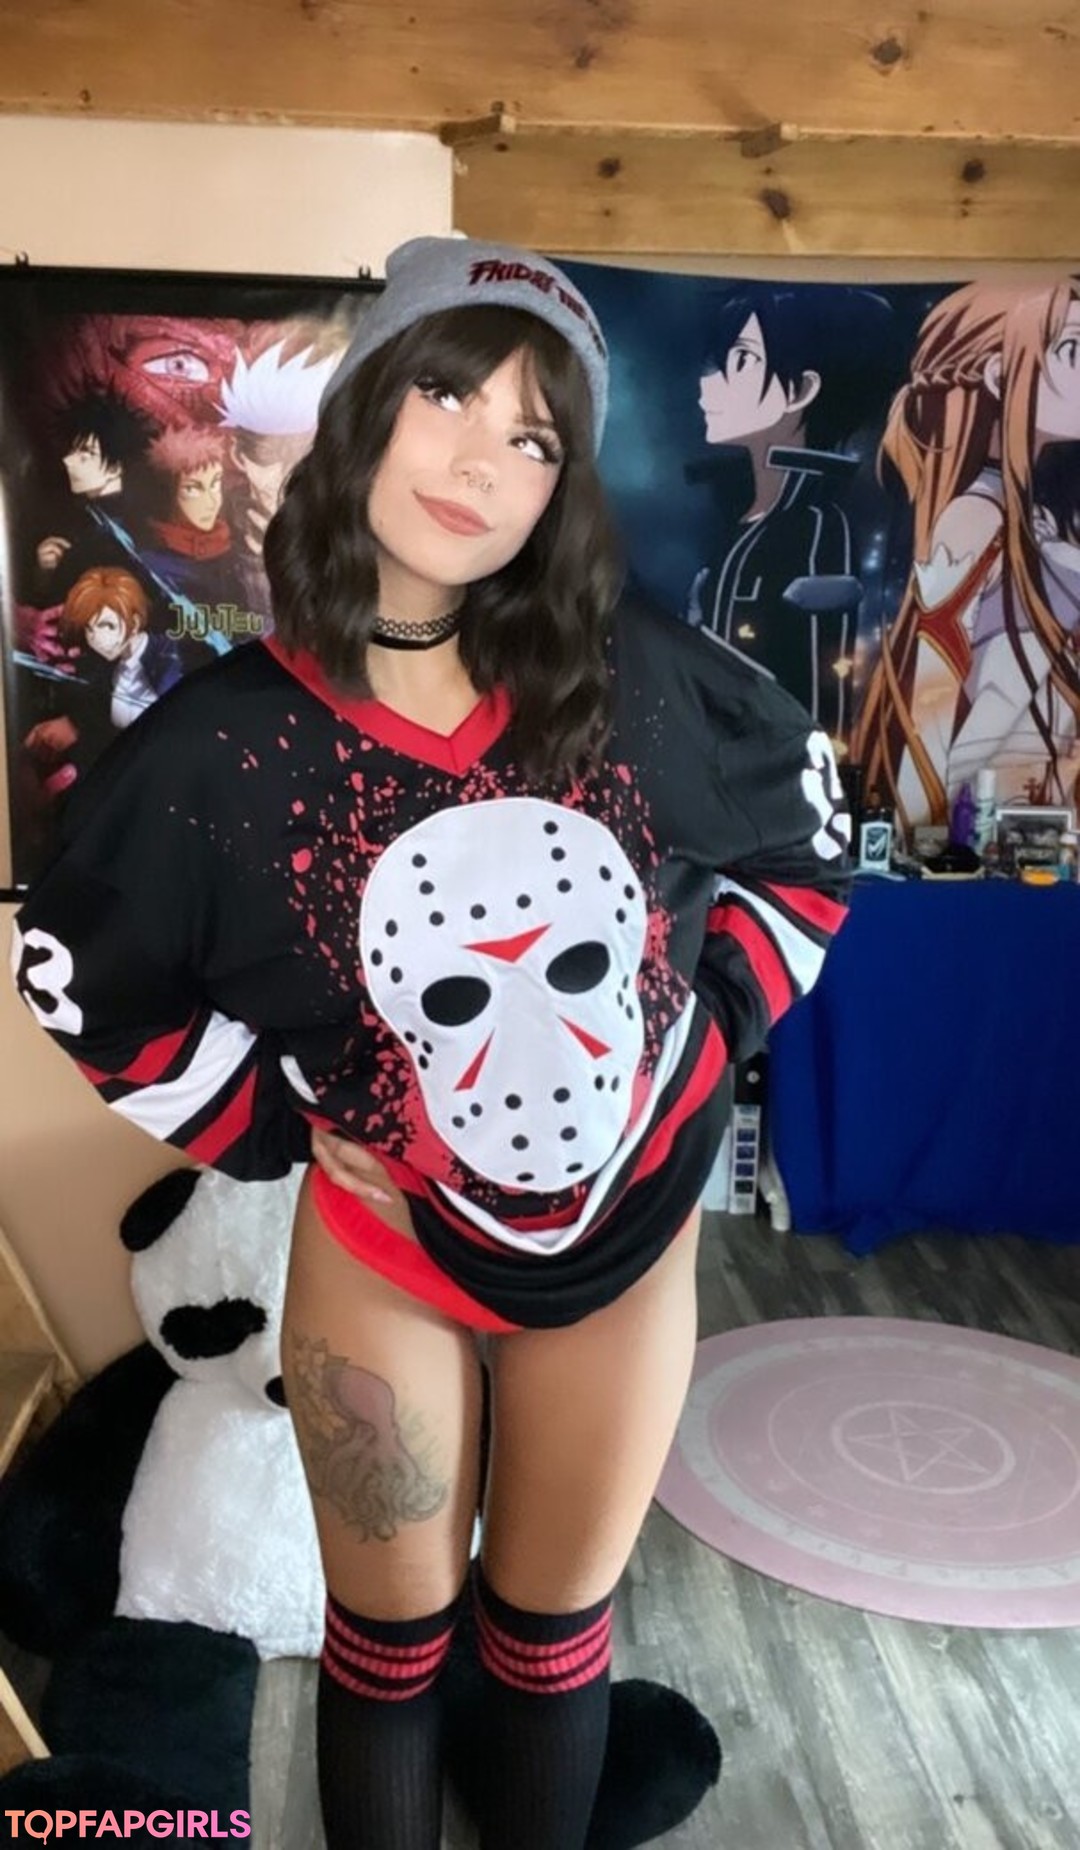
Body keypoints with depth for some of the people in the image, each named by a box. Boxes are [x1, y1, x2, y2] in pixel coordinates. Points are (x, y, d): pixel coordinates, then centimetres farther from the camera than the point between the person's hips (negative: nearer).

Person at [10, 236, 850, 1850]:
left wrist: (714, 1025, -2)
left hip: (628, 1229, 2)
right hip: (384, 1242, -1)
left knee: (551, 1634, 22)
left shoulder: (641, 679, -13)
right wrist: (281, 1129, -6)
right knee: (392, 1640, 19)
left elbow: (806, 823, 5)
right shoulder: (224, 742, -16)